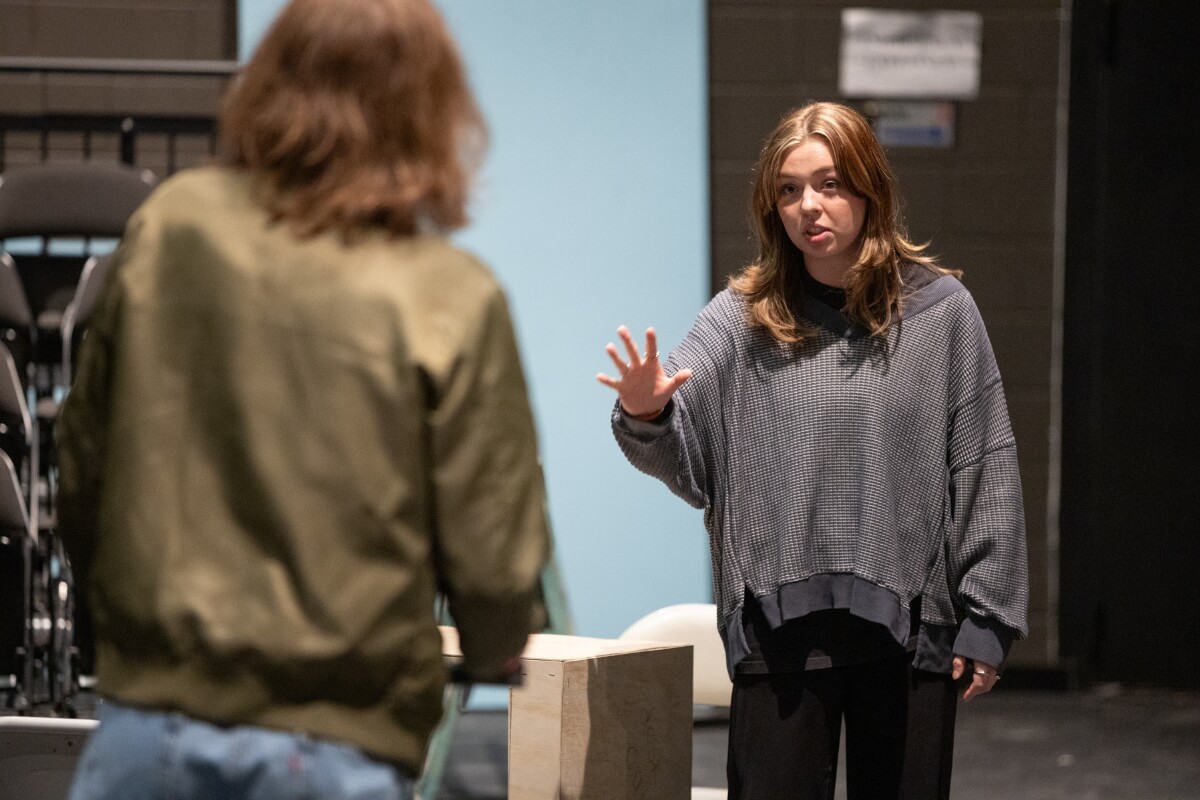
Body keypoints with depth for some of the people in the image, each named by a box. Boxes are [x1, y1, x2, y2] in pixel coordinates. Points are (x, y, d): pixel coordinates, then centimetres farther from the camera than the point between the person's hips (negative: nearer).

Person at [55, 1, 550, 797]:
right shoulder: (453, 303, -11)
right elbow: (493, 560, -7)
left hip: (145, 725, 3)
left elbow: (82, 471, 9)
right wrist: (493, 650, 16)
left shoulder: (167, 228, -1)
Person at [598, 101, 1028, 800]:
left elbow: (985, 472, 1)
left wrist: (986, 620, -1)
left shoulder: (939, 310, 0)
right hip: (780, 630, 0)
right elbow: (682, 457, -6)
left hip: (908, 630, 0)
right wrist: (645, 416, -28)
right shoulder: (744, 318, 3)